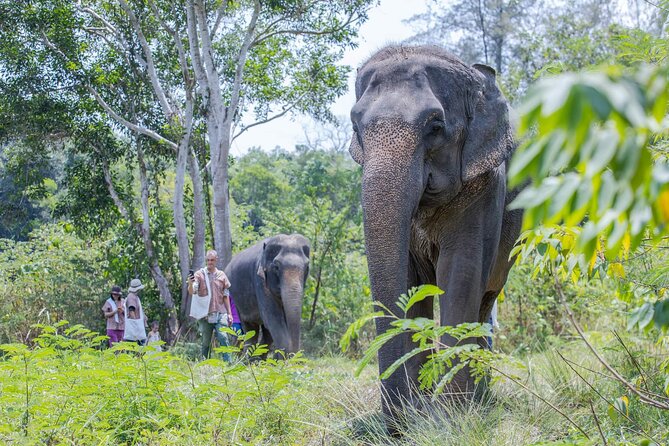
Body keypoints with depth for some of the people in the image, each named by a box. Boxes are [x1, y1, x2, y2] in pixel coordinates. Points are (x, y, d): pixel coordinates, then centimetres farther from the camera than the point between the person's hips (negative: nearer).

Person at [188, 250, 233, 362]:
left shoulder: (221, 275, 10)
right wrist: (190, 284, -33)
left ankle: (227, 363, -14)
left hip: (220, 313, 1)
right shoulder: (199, 274, 2)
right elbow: (192, 292, -10)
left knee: (223, 338, -13)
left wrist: (229, 313, 13)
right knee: (205, 342, 3)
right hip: (205, 314, -1)